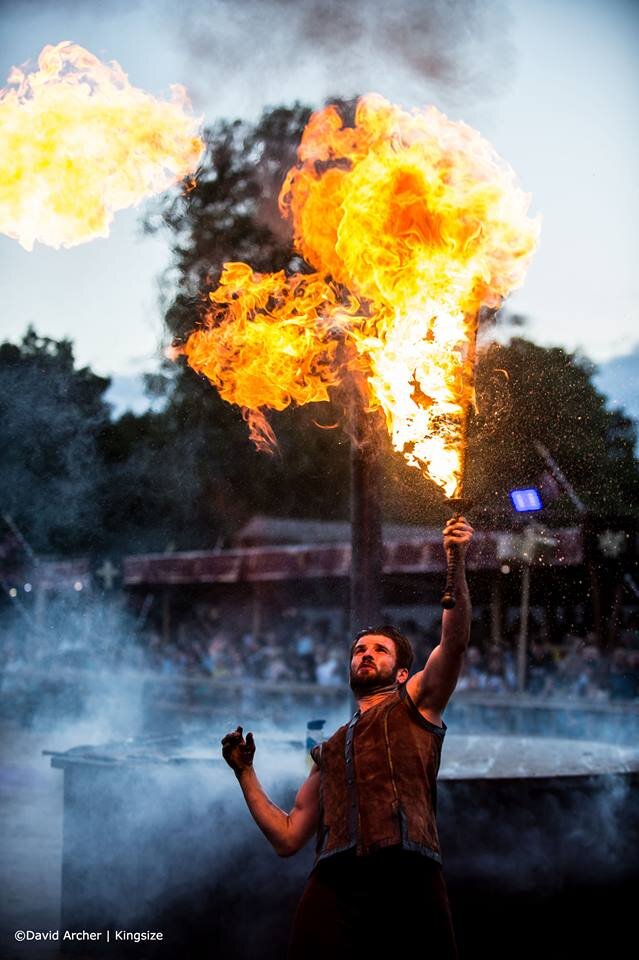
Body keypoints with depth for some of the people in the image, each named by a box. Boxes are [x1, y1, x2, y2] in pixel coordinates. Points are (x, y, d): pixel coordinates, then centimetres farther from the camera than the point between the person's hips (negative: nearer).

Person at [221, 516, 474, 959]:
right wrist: (246, 773, 24)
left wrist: (456, 565, -8)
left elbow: (454, 641, 4)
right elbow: (288, 838, 28)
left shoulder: (415, 703, 22)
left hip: (408, 875, -3)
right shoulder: (331, 749, 32)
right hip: (334, 880, 3)